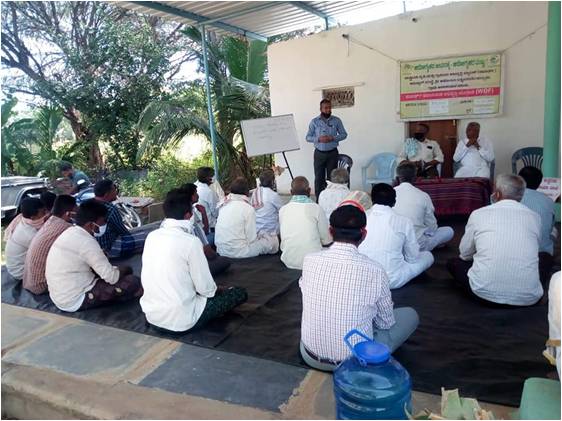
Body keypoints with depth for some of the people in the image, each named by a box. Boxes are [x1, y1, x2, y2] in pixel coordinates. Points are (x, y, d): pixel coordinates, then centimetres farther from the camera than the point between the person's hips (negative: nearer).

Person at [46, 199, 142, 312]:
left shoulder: (71, 232, 5)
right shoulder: (86, 242, -24)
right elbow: (112, 277, -21)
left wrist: (118, 269, 7)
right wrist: (124, 270, 0)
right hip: (74, 301, -9)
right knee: (133, 282, -11)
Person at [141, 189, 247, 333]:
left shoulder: (151, 236, -1)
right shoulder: (191, 242, -20)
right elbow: (205, 288, -14)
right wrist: (220, 290, 9)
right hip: (180, 320, -7)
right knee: (240, 293, 6)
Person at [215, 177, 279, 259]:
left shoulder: (224, 205, 6)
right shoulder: (248, 209, -14)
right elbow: (251, 239, -13)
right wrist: (259, 236, 9)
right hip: (238, 252, -8)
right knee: (273, 239, 5)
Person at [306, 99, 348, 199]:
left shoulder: (336, 120, 1)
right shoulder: (314, 121, 1)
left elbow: (344, 134, 4)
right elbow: (308, 137, 1)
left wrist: (333, 138, -14)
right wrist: (318, 139, -17)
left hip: (332, 153, 0)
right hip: (319, 153, 0)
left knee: (332, 177, 4)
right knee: (319, 177, 2)